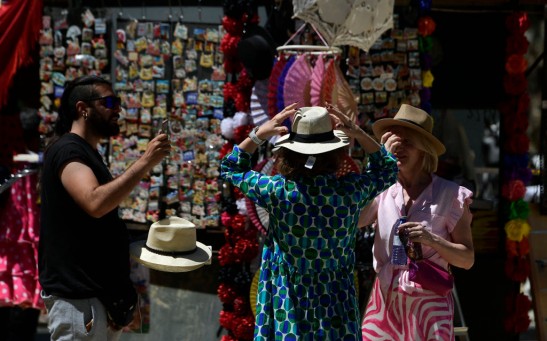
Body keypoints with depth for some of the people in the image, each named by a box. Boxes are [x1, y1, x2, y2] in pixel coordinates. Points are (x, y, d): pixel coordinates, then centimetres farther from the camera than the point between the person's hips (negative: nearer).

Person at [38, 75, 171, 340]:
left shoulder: (85, 153, 19)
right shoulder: (67, 150, -11)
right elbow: (95, 203, -30)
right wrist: (145, 162, -26)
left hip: (99, 294, 10)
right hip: (77, 297, -10)